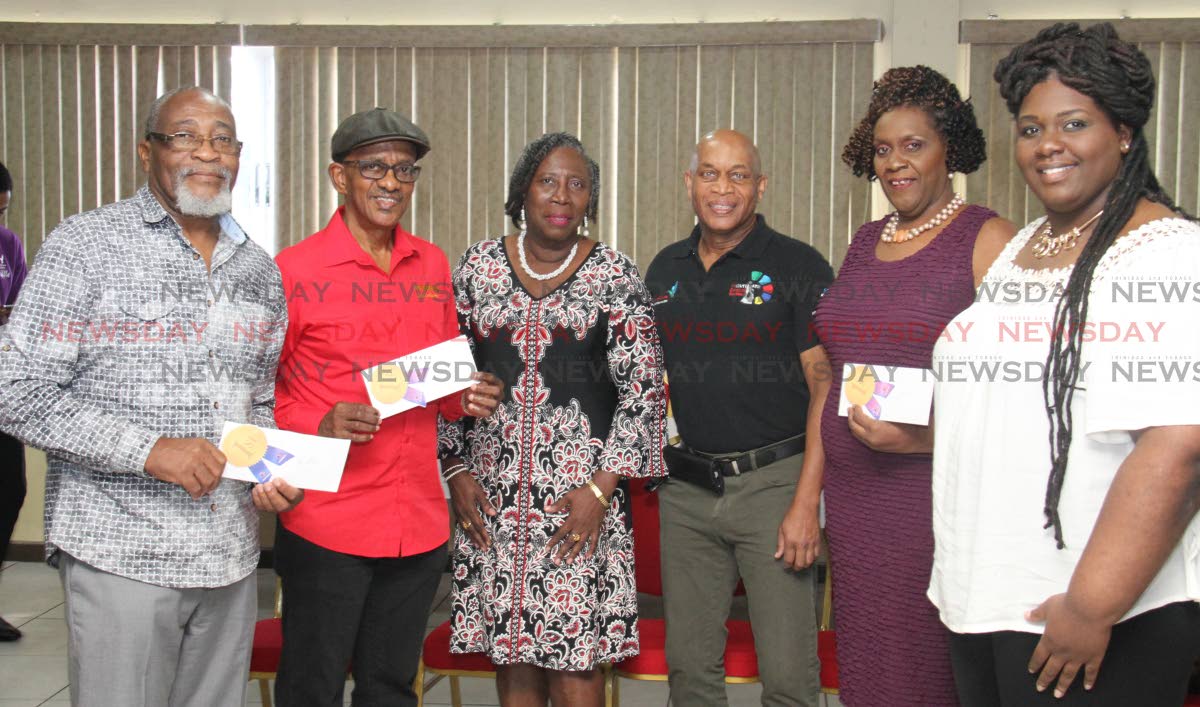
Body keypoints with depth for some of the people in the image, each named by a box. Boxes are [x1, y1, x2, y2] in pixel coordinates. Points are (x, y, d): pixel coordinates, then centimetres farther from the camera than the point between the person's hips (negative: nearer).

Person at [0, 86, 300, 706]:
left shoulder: (259, 270, 12)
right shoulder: (84, 247, -5)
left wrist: (274, 469, 0)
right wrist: (148, 450, -19)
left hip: (231, 558, 5)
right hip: (122, 557, -5)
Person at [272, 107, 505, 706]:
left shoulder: (432, 265, 8)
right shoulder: (294, 270, -8)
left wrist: (469, 399, -2)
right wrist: (320, 425, -20)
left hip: (419, 523, 5)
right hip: (326, 525, -4)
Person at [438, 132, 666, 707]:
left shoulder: (615, 275, 0)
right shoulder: (479, 266, 7)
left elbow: (643, 388, -2)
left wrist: (602, 486, -9)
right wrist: (456, 469, 5)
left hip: (582, 494, -2)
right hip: (493, 489, 3)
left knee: (578, 657, -3)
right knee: (512, 654, 9)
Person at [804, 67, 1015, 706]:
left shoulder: (987, 239, -5)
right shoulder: (865, 242, 15)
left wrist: (923, 438, -22)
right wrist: (808, 495, 15)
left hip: (937, 496, -6)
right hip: (854, 500, 6)